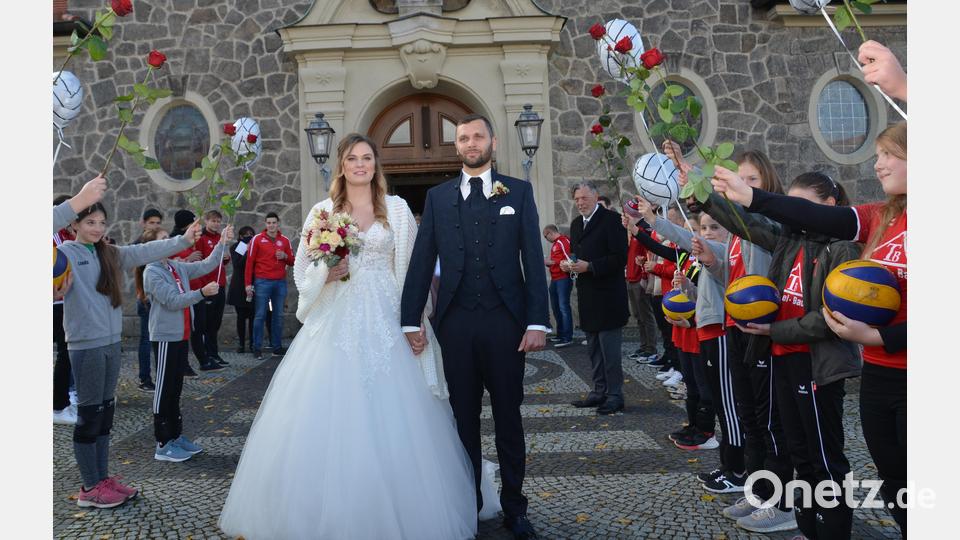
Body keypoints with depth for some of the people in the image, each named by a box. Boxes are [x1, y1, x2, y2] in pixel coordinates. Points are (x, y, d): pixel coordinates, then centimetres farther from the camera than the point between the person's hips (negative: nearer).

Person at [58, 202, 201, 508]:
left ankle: (102, 479, 25)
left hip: (111, 342, 6)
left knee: (105, 412, 13)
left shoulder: (111, 254, 10)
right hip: (85, 344, -6)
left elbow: (146, 252, 4)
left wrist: (184, 240, -5)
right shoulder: (65, 252, -6)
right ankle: (90, 488, 14)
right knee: (90, 414, 1)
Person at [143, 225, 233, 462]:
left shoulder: (178, 267, 8)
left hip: (181, 335, 8)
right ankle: (163, 445, 8)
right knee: (165, 389, -1)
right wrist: (202, 293, -27)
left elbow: (205, 265, 6)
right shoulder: (152, 272, -12)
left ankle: (176, 435, 26)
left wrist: (222, 243, -2)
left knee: (176, 388, 15)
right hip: (165, 337, -8)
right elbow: (173, 301, -20)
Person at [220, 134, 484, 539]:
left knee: (389, 421, 1)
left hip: (384, 324, -1)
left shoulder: (397, 208, 7)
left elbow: (411, 270, 4)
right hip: (335, 324, 1)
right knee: (327, 417, 0)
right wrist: (328, 274, -12)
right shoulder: (323, 211, 8)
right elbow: (303, 270, 9)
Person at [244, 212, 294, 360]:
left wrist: (285, 256, -7)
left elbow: (292, 262, 16)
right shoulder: (257, 239, 1)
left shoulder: (285, 240, 10)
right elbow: (250, 262, -1)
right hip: (262, 282, -3)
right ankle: (257, 348, 5)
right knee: (260, 315, -1)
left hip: (280, 282, 3)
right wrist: (248, 283, -6)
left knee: (278, 315, 7)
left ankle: (277, 347, 14)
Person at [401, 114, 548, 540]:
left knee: (509, 417, 10)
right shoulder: (437, 197, 9)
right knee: (464, 417, 11)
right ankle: (468, 502, 26)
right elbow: (421, 262, 5)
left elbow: (533, 260, -1)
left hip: (505, 321, -1)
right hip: (456, 323, 1)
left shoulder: (519, 192, 5)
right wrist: (411, 320, -1)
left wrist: (537, 322, -8)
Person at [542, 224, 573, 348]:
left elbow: (570, 260, -18)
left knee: (564, 307, -10)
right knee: (556, 307, 12)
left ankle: (568, 338, -8)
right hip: (554, 279, 10)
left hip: (563, 279, -10)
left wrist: (552, 262, -15)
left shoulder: (564, 241, -11)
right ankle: (561, 335, 21)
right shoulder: (555, 244, 16)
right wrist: (548, 262, 8)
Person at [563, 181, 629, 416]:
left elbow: (620, 258, -17)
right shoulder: (576, 224, 14)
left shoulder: (611, 219, -10)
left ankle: (615, 395, 7)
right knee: (594, 349, 15)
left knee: (609, 348, -3)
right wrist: (569, 264, 1)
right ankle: (599, 391, 25)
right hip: (587, 295, 8)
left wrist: (589, 267, -20)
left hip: (607, 296, -8)